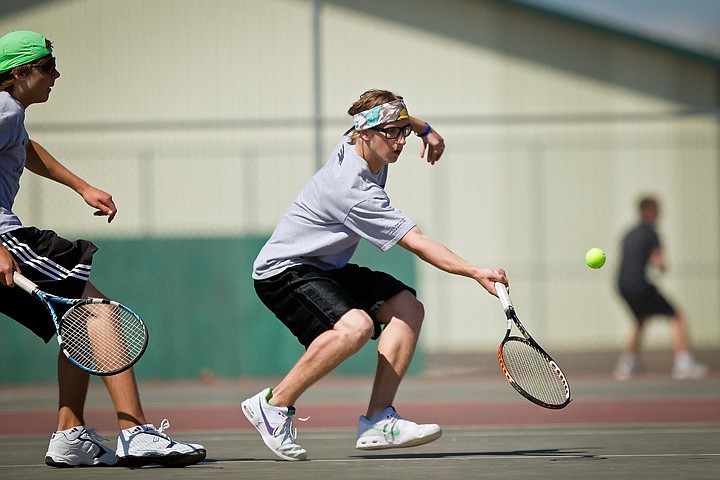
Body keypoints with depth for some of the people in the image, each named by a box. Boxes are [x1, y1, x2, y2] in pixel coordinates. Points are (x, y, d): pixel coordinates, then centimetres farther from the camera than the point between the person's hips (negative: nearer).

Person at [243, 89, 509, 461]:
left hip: (326, 268, 10)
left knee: (407, 307, -6)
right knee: (355, 326, -35)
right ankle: (273, 404, -17)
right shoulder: (357, 193, -29)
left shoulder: (355, 142, -3)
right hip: (283, 270, -10)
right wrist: (476, 273, -31)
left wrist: (425, 129, 27)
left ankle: (378, 422, -11)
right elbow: (419, 245, -29)